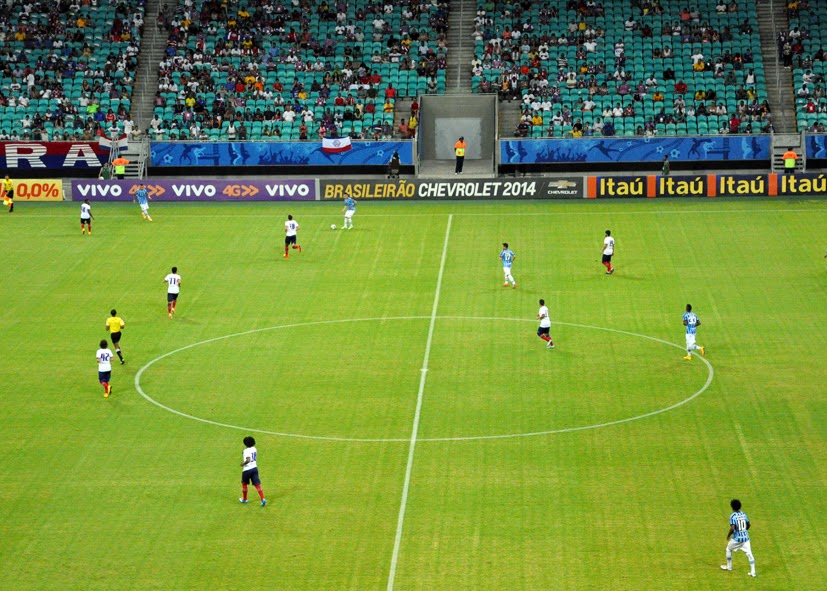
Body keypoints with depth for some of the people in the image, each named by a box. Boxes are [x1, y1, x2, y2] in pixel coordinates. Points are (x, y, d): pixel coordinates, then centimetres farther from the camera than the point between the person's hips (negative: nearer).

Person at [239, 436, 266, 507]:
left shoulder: (246, 451, -19)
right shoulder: (254, 449, 4)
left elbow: (248, 460, -33)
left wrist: (243, 464, -16)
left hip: (247, 469, -6)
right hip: (255, 468, 6)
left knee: (244, 484, 17)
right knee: (257, 484, 2)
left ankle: (244, 499, 31)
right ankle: (263, 499, -12)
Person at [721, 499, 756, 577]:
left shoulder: (733, 516, -15)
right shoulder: (743, 514, 4)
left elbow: (732, 528, -23)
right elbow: (748, 525, 14)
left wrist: (728, 536, -7)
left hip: (737, 538, -5)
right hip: (746, 537, 5)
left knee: (729, 549, 21)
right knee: (749, 553, 5)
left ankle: (729, 566, 33)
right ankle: (753, 572, 0)